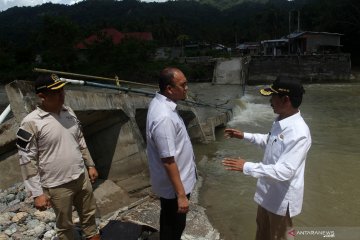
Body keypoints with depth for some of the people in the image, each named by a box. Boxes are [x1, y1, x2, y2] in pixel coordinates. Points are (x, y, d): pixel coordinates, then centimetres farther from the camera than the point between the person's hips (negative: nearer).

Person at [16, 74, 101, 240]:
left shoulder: (68, 112, 0)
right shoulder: (31, 123, -19)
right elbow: (27, 161, -15)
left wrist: (90, 165, 13)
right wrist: (37, 193, -15)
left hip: (81, 176, 5)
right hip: (57, 185, -5)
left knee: (89, 213, 23)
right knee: (65, 225, 16)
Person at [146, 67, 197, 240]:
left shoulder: (160, 103, -1)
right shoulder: (164, 117, -32)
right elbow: (168, 161, -30)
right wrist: (181, 194, -23)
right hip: (173, 185, -9)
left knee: (169, 222, 29)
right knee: (174, 225, 14)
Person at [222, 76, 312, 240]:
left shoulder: (299, 133, -32)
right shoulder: (280, 121, -3)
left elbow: (284, 172, -34)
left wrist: (246, 167, -32)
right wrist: (245, 136, 8)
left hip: (282, 198, -8)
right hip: (268, 191, 8)